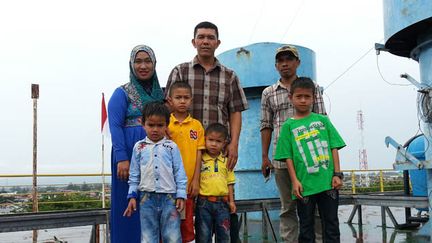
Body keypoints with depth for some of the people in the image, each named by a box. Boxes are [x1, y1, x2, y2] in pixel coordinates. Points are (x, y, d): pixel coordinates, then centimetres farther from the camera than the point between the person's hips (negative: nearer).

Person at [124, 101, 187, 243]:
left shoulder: (171, 146, 4)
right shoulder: (139, 147, 7)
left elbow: (179, 172, 3)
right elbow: (134, 174, 10)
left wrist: (181, 195, -3)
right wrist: (132, 196, 4)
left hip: (169, 197, -1)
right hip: (147, 198, 1)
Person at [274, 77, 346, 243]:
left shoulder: (322, 120, 7)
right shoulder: (289, 126, 3)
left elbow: (334, 148, 6)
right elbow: (287, 156, 0)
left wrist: (337, 174, -2)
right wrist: (295, 181, -6)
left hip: (328, 182, 1)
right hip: (305, 185, -1)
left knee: (331, 224, 8)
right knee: (306, 227, 10)